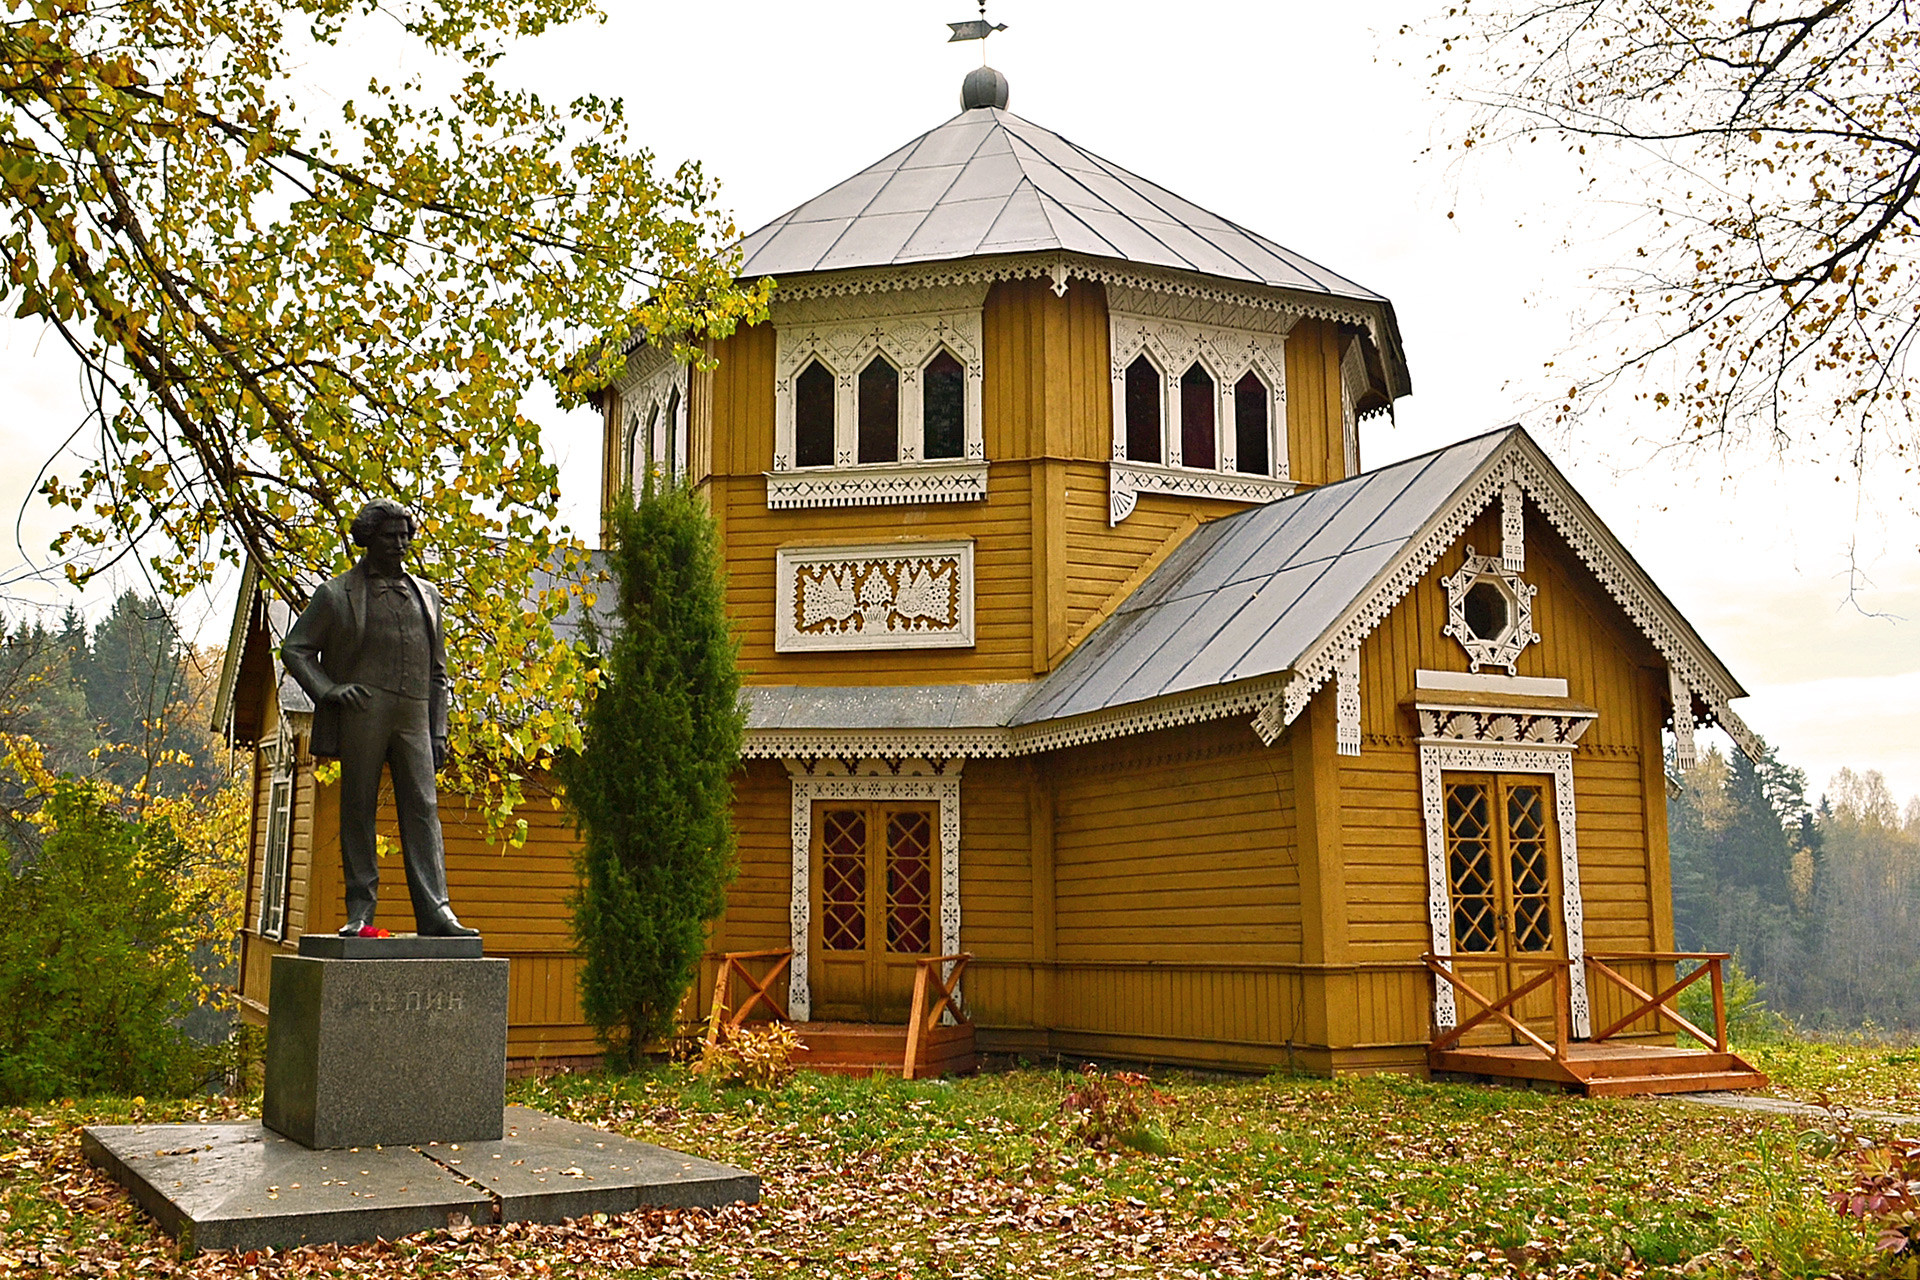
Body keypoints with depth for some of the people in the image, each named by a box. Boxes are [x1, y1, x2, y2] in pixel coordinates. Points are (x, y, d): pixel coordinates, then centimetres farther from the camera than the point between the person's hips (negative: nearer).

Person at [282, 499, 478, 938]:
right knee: (358, 809, -1)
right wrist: (328, 690, -7)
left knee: (423, 808, -7)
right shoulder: (337, 594, 10)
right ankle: (360, 911, 5)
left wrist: (438, 733, 13)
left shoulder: (426, 595, 21)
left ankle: (435, 913, -13)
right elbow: (295, 649, 10)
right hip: (361, 713, -2)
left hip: (412, 716, 2)